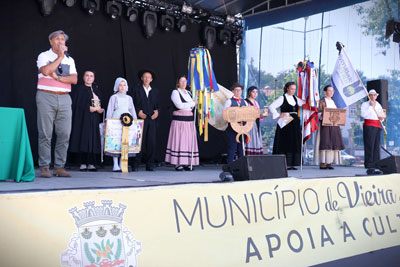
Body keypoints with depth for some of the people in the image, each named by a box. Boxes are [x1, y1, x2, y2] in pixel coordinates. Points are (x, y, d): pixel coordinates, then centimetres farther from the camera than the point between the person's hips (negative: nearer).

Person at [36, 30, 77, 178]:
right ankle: (44, 167, 0)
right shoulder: (44, 56, 6)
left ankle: (59, 167, 6)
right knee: (45, 134, -5)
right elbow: (46, 71, -15)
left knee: (64, 134, -1)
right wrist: (60, 56, -7)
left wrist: (57, 77, -9)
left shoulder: (70, 60, 17)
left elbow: (74, 79, 4)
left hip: (64, 99, 4)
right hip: (46, 97, -4)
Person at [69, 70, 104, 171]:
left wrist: (100, 109, -3)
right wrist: (88, 108, -15)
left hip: (94, 119, 5)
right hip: (83, 118, -4)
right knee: (83, 139, -7)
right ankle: (83, 164, -3)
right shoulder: (79, 89, 2)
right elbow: (76, 104, -7)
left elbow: (100, 103, 18)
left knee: (93, 140, 0)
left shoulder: (96, 90, 18)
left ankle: (91, 164, 1)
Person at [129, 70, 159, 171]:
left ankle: (150, 164, 6)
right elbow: (132, 104, 2)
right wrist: (138, 112, -11)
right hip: (141, 118, -3)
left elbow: (158, 104, 17)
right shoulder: (137, 90, 6)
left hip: (152, 119, 3)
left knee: (152, 142, 0)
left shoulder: (155, 91, 17)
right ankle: (135, 164, 1)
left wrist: (157, 111, -2)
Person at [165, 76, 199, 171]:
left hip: (189, 119, 6)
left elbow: (193, 106, 26)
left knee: (189, 141, 2)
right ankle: (178, 164, -5)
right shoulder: (175, 92, -1)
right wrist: (193, 103, -4)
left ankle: (186, 163, 5)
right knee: (179, 140, -8)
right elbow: (180, 105, -13)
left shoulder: (189, 93, 20)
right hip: (179, 119, -6)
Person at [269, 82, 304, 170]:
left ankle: (291, 163, 11)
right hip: (285, 124, -6)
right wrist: (278, 115, -13)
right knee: (285, 143, -7)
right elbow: (271, 106, -11)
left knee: (294, 143, 5)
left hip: (295, 123, 6)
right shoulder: (282, 98, -4)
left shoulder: (295, 98, 15)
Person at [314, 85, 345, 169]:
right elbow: (319, 113, -6)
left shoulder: (333, 101, 19)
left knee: (333, 143, 2)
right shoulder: (322, 101, 1)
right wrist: (323, 115, -25)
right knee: (325, 143, -9)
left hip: (334, 125, 6)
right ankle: (322, 163, -7)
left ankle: (329, 163, 5)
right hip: (325, 124, -6)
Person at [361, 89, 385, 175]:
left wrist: (382, 117, 4)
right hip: (368, 125, -6)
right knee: (369, 146, -10)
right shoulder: (365, 104, 2)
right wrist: (371, 106, -13)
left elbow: (382, 115, 27)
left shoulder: (378, 105, 20)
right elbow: (363, 114, -14)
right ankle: (369, 167, -10)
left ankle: (375, 166, 8)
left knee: (377, 147, 4)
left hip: (377, 126, 6)